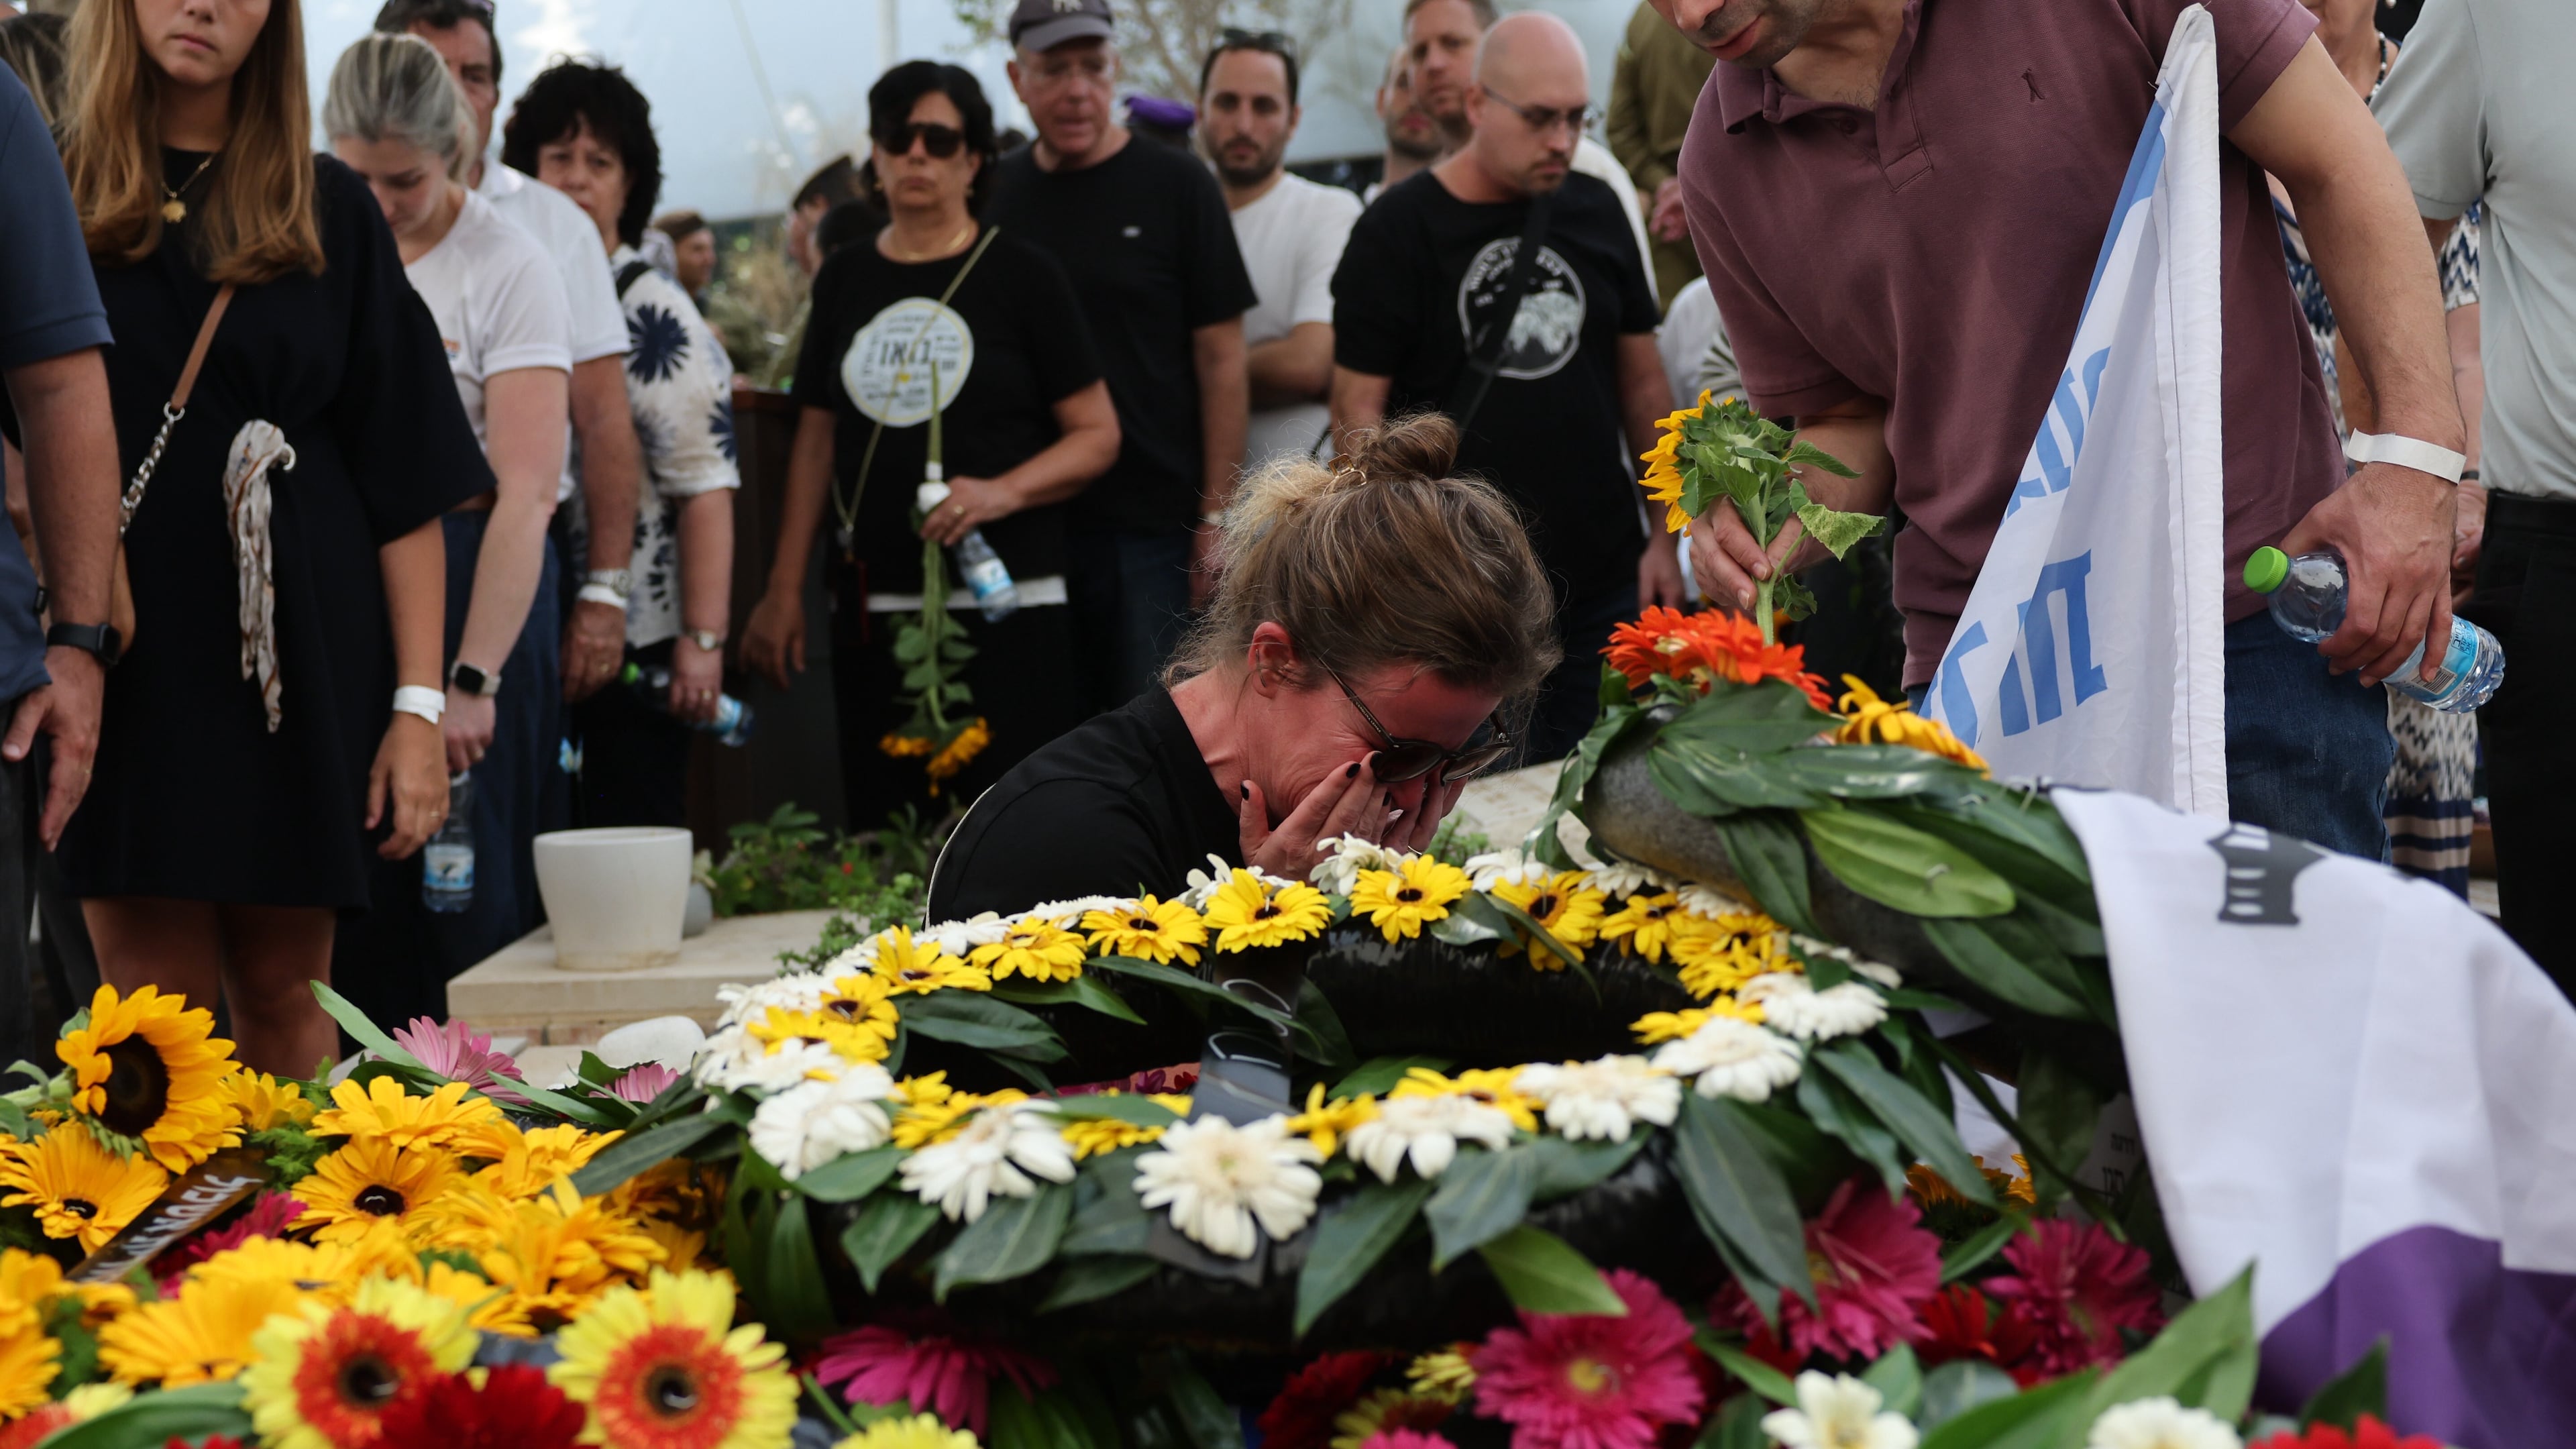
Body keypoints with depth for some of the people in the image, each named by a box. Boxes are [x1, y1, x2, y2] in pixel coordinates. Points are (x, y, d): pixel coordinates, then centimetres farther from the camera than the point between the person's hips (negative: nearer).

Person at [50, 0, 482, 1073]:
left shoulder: (327, 208, 9)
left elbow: (405, 477, 5)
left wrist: (419, 704, -3)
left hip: (297, 651, 1)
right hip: (119, 650, -1)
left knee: (286, 989, 4)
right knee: (153, 999, -5)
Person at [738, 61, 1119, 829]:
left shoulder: (1020, 274, 2)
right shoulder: (845, 278, 15)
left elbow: (1098, 435, 0)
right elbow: (817, 439, 18)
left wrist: (1002, 492, -17)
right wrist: (783, 589, 12)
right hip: (873, 614, 4)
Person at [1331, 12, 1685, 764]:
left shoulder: (1595, 210, 9)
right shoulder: (1396, 231, -5)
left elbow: (1641, 376, 16)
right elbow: (1359, 410, -6)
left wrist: (1664, 533, 11)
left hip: (1605, 584, 4)